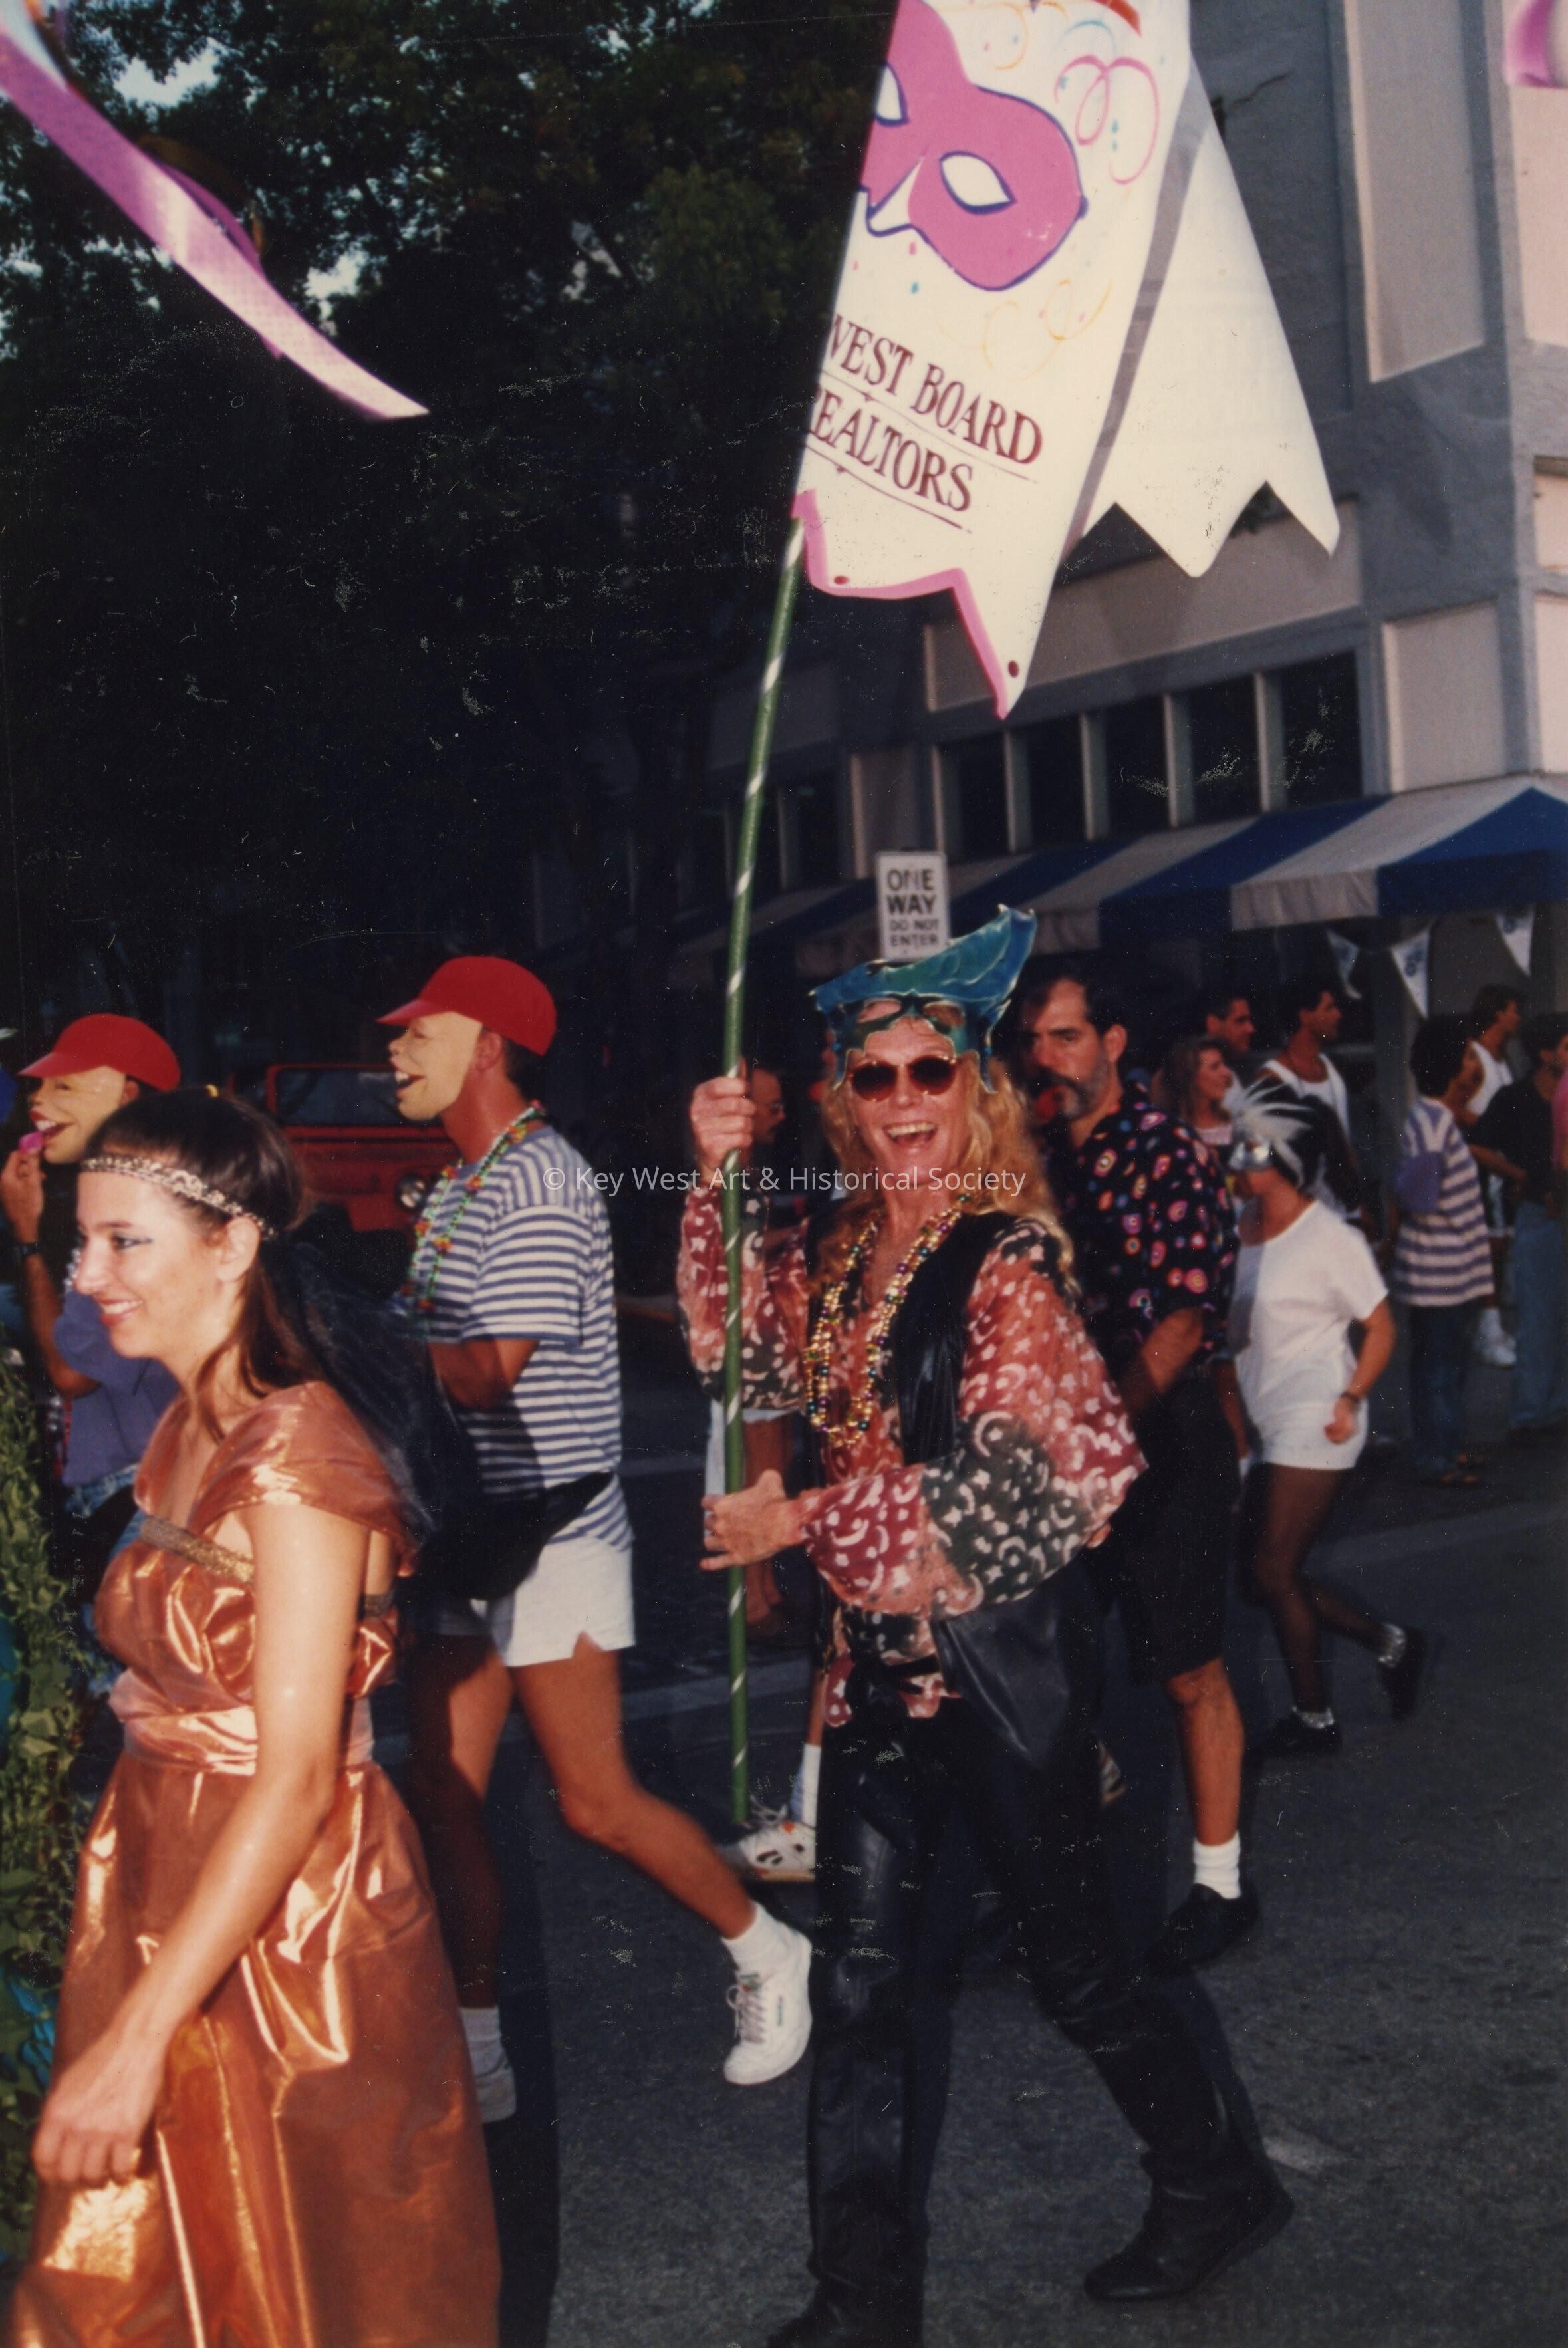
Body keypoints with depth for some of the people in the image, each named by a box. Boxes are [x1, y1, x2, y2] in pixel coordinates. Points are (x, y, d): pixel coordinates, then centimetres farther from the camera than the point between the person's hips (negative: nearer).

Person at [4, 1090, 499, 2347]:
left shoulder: (300, 1453, -21)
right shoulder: (189, 1432, 6)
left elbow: (298, 1775, -24)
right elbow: (180, 1673, 5)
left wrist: (137, 2037, -25)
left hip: (288, 1915, -8)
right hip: (170, 1880, 8)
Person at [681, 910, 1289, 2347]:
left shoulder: (1006, 1259, -16)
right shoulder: (844, 1253, 5)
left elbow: (1013, 1480, -19)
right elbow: (739, 1352, 2)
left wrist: (804, 1520, -17)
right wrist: (719, 1182, -8)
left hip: (998, 1655, -6)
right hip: (882, 1657, 6)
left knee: (1074, 1961, 10)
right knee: (860, 1982, 9)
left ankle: (1216, 2186, 35)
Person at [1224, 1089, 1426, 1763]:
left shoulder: (1329, 1239, -13)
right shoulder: (1240, 1229, 5)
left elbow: (1380, 1327, -8)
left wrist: (1350, 1399, -17)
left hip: (1312, 1427, -7)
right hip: (1260, 1423, 7)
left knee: (1273, 1572, -5)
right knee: (1268, 1574, 11)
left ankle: (1313, 1718, 13)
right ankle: (1389, 1643, 29)